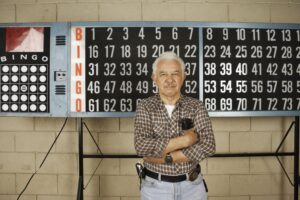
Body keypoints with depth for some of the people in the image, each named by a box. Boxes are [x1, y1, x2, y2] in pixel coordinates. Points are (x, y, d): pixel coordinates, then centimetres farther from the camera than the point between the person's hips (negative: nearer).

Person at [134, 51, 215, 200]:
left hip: (192, 185, 1)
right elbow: (141, 146, -20)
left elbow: (208, 146, -17)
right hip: (155, 186, 0)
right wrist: (184, 140, -21)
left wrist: (165, 158, -20)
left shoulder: (196, 106, -6)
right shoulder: (144, 107, -7)